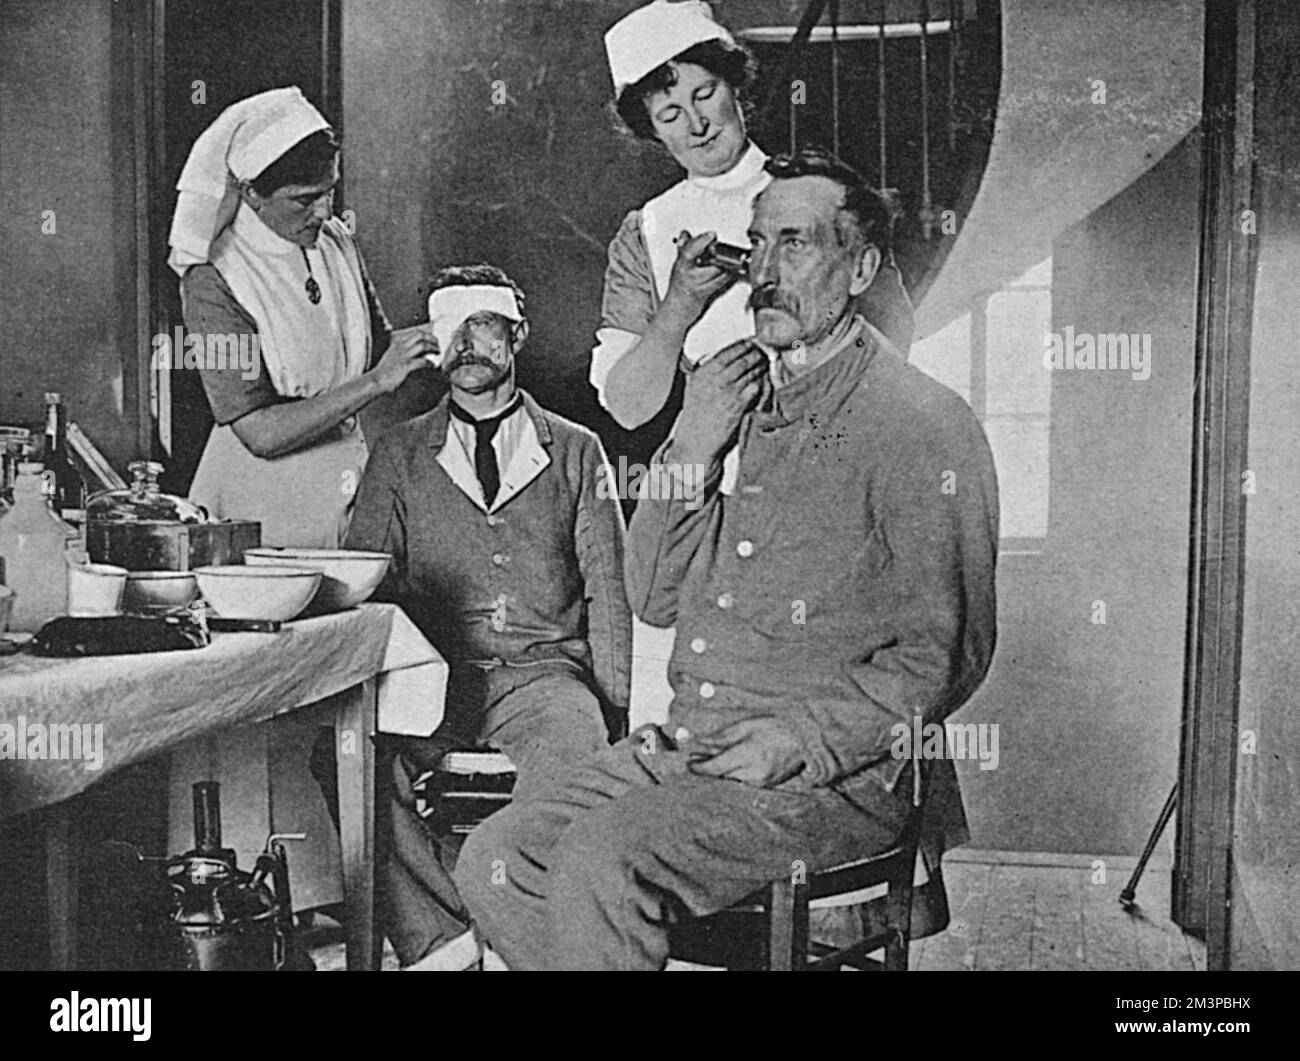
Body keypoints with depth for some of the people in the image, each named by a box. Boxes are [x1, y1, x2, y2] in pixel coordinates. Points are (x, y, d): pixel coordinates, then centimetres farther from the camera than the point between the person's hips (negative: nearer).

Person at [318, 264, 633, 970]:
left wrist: (620, 704, -5)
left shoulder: (574, 450, 13)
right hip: (433, 673, 1)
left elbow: (608, 592, 9)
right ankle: (440, 936, -17)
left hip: (544, 668, -1)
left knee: (575, 747, -34)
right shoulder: (399, 455, 15)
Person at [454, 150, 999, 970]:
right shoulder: (738, 401, 15)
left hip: (835, 774, -7)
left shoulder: (921, 423, -8)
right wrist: (693, 448, 0)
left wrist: (798, 740, -19)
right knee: (495, 862, -8)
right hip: (686, 746, 7)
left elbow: (945, 654, -12)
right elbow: (655, 599, 12)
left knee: (599, 863, -26)